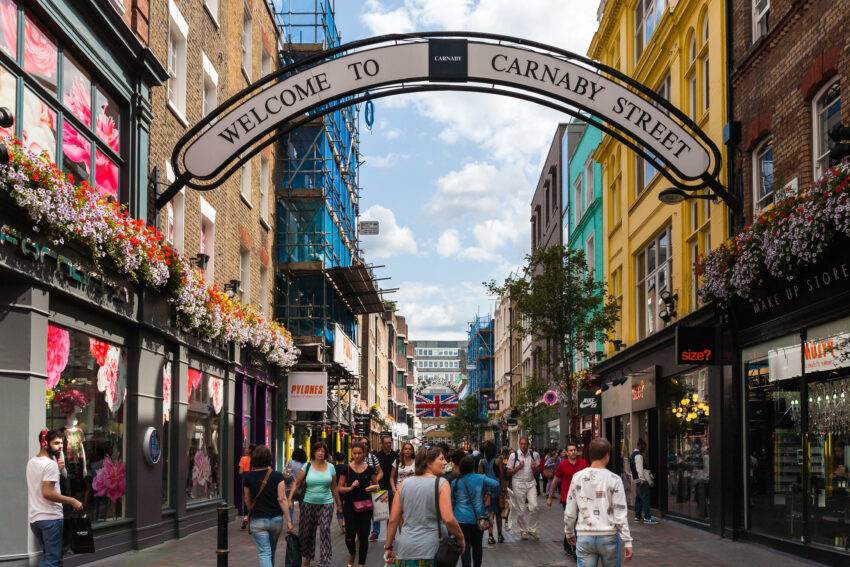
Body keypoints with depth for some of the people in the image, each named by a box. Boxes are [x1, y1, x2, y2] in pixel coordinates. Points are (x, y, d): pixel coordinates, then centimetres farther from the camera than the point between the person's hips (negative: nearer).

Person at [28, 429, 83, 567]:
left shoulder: (31, 462, 15)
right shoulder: (51, 464, -14)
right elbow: (47, 493, -22)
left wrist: (58, 470, 9)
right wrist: (72, 501, -16)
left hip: (34, 518, 9)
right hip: (51, 517, -9)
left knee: (48, 555, 21)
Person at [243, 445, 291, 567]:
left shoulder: (248, 477, -6)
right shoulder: (277, 476, -10)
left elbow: (247, 500, 6)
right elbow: (282, 499, -11)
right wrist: (288, 520, -6)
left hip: (258, 520, -1)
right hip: (276, 519, 1)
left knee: (264, 553, -2)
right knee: (272, 550, 23)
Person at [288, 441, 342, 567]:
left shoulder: (330, 467, 4)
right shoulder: (307, 466, -1)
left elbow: (334, 487, 12)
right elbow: (296, 483, 1)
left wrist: (338, 504, 13)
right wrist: (289, 499, -8)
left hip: (326, 504, 0)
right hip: (309, 503, 0)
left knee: (325, 532, -9)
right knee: (307, 532, 8)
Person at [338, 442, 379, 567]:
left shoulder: (369, 469, 1)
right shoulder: (346, 468, -1)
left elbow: (376, 485, 12)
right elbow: (340, 488, 2)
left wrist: (373, 487, -11)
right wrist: (350, 488, -16)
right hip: (350, 506, -1)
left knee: (363, 537, 3)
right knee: (349, 537, -5)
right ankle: (352, 553, 27)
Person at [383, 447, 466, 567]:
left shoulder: (405, 484, 8)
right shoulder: (441, 483, -6)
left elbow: (393, 520, 8)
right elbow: (448, 519, -16)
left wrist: (388, 547, 15)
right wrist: (460, 537, 0)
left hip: (405, 548, 4)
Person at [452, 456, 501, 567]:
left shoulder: (455, 482, -5)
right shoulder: (480, 478, -5)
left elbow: (452, 501, 4)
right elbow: (495, 484, -7)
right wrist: (484, 491, 6)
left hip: (462, 519, -1)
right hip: (478, 518, 1)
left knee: (465, 546, 0)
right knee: (477, 545, 15)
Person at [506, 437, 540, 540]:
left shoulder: (533, 455, 7)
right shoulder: (514, 455, 0)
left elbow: (536, 473, 13)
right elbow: (509, 472, 2)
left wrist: (534, 467, -9)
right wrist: (518, 467, -12)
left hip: (531, 484, 2)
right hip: (518, 484, -1)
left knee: (534, 506, -10)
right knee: (520, 510, 1)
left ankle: (532, 529, 5)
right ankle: (523, 531, 15)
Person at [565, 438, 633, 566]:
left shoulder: (577, 477, 0)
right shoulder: (614, 480, -6)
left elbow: (569, 512, 5)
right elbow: (620, 514, -7)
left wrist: (569, 533, 20)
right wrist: (627, 542, -2)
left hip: (584, 537, 1)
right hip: (609, 536, -1)